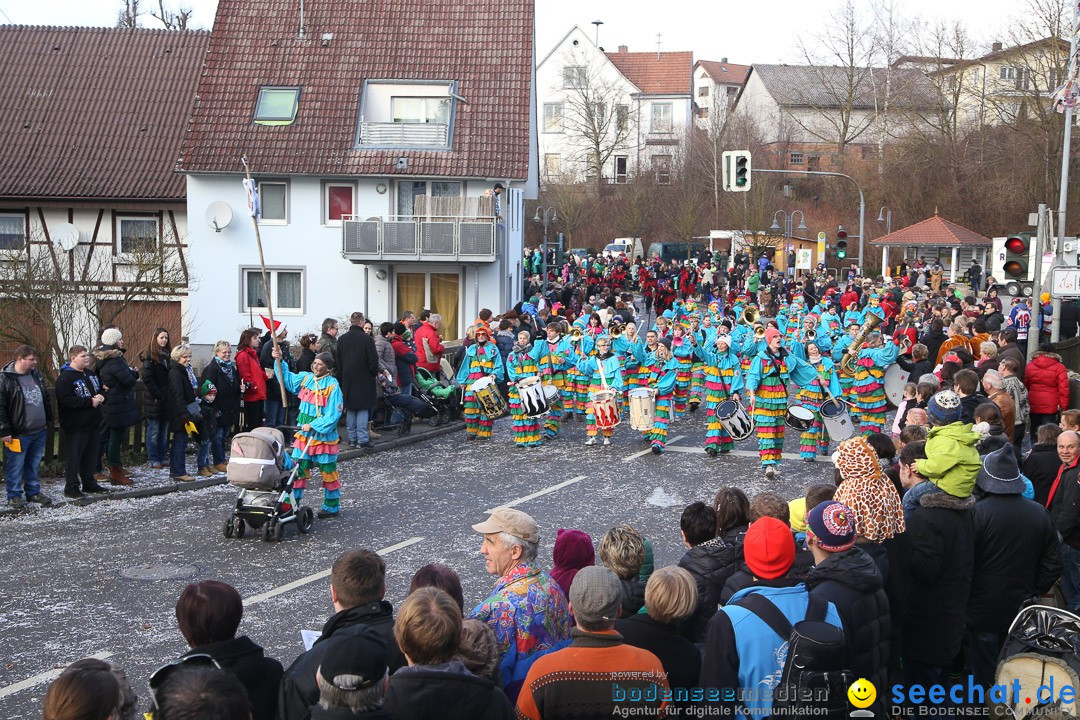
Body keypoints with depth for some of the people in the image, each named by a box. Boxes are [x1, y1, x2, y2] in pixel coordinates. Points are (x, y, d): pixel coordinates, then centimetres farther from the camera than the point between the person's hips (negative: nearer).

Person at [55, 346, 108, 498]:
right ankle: (71, 487, 4)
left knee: (91, 455, 15)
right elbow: (66, 400, -24)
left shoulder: (90, 374, 12)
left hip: (92, 422, 8)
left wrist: (101, 397, 0)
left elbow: (100, 388, 25)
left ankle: (89, 483, 27)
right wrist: (90, 402, -23)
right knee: (74, 456, -2)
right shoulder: (65, 377, -15)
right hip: (75, 425, -8)